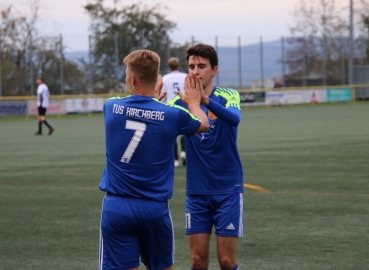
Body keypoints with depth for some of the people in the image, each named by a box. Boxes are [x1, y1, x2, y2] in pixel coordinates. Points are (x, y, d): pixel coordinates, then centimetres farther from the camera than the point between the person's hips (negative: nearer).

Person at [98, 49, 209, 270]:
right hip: (155, 208, 0)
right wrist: (193, 102, 36)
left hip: (116, 208, 0)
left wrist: (152, 98, 39)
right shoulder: (171, 115, -6)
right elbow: (203, 124, 17)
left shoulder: (112, 107, -2)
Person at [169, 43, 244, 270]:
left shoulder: (228, 96, -6)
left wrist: (206, 100, -48)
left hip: (228, 190, -2)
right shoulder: (181, 101, 1)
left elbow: (235, 117, -29)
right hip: (196, 192, 2)